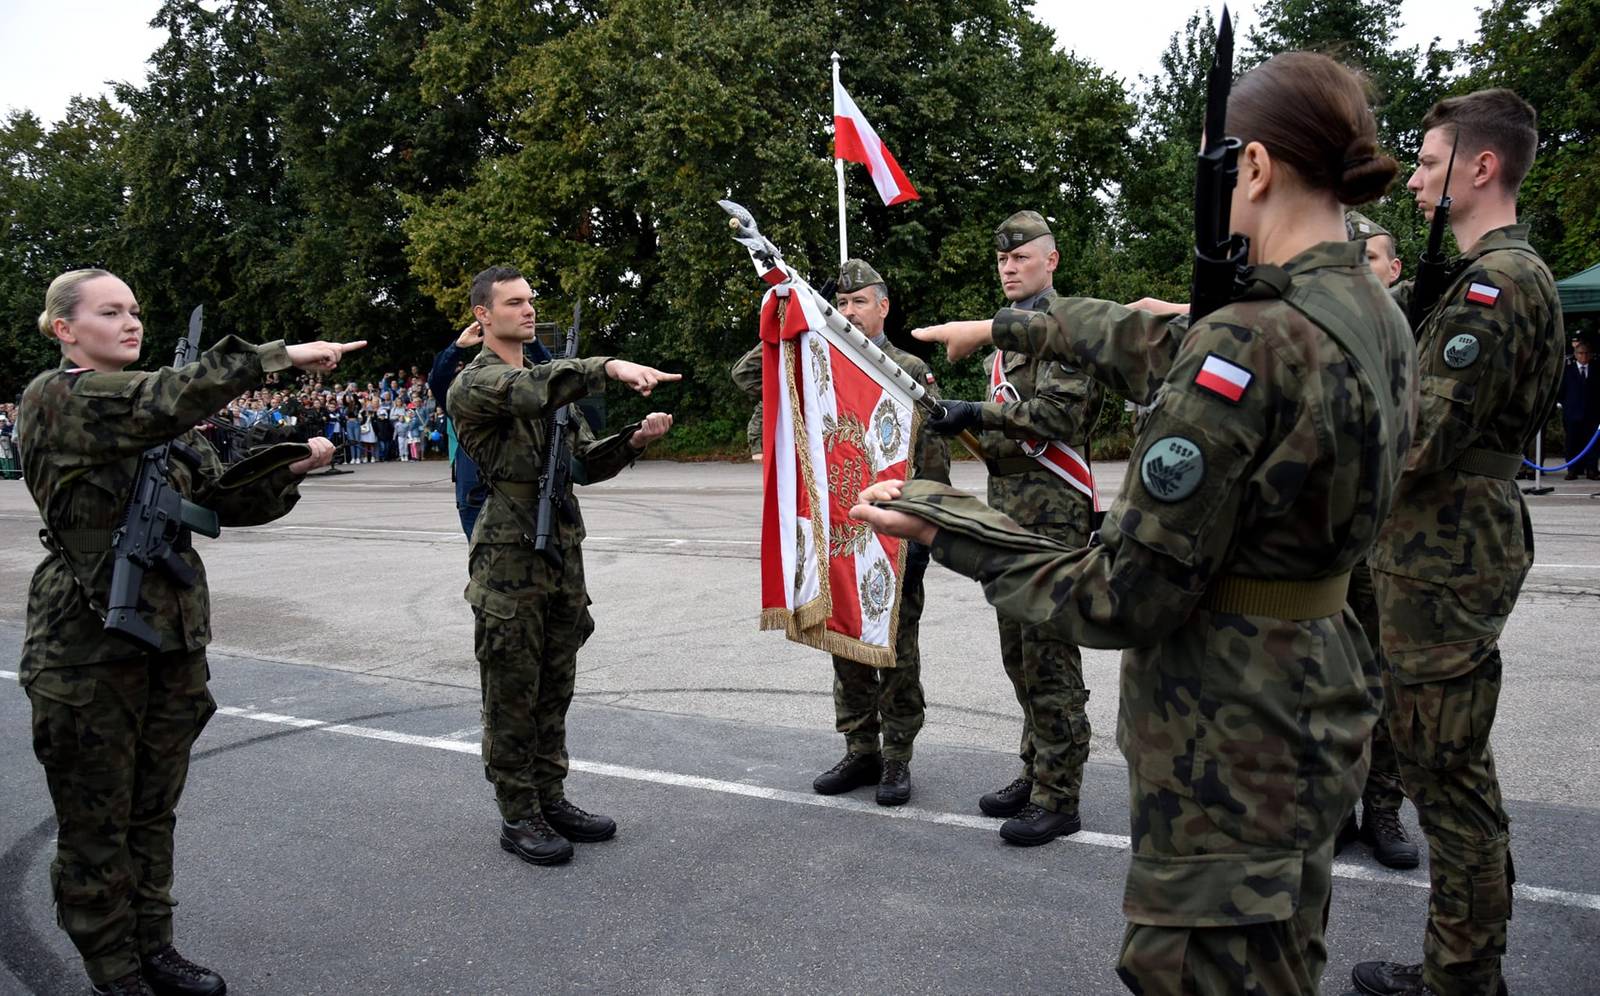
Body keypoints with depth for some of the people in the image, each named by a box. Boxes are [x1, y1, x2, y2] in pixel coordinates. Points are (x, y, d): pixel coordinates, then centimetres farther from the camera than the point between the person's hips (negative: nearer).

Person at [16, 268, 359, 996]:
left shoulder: (163, 418, 12)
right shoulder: (55, 400, -9)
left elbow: (225, 500, 9)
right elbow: (162, 401, -26)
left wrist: (290, 467, -10)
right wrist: (280, 355, -28)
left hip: (174, 632, 6)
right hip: (87, 639, -6)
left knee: (153, 808, 16)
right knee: (96, 822, 7)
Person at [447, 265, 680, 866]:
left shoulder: (552, 380, 18)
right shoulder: (475, 383, -7)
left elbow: (585, 463, 15)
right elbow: (529, 390, -29)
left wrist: (634, 440, -4)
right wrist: (610, 367, -40)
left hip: (563, 555, 7)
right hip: (509, 562, -7)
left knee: (554, 690, 14)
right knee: (512, 694, 1)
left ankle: (550, 799, 25)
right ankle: (518, 817, 11)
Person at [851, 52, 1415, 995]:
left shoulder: (1251, 343, -26)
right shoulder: (1377, 318, 2)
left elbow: (1127, 598, -22)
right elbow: (1161, 350, 16)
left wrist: (945, 524, -13)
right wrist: (1011, 326, 25)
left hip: (1231, 747, -9)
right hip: (1315, 699, 9)